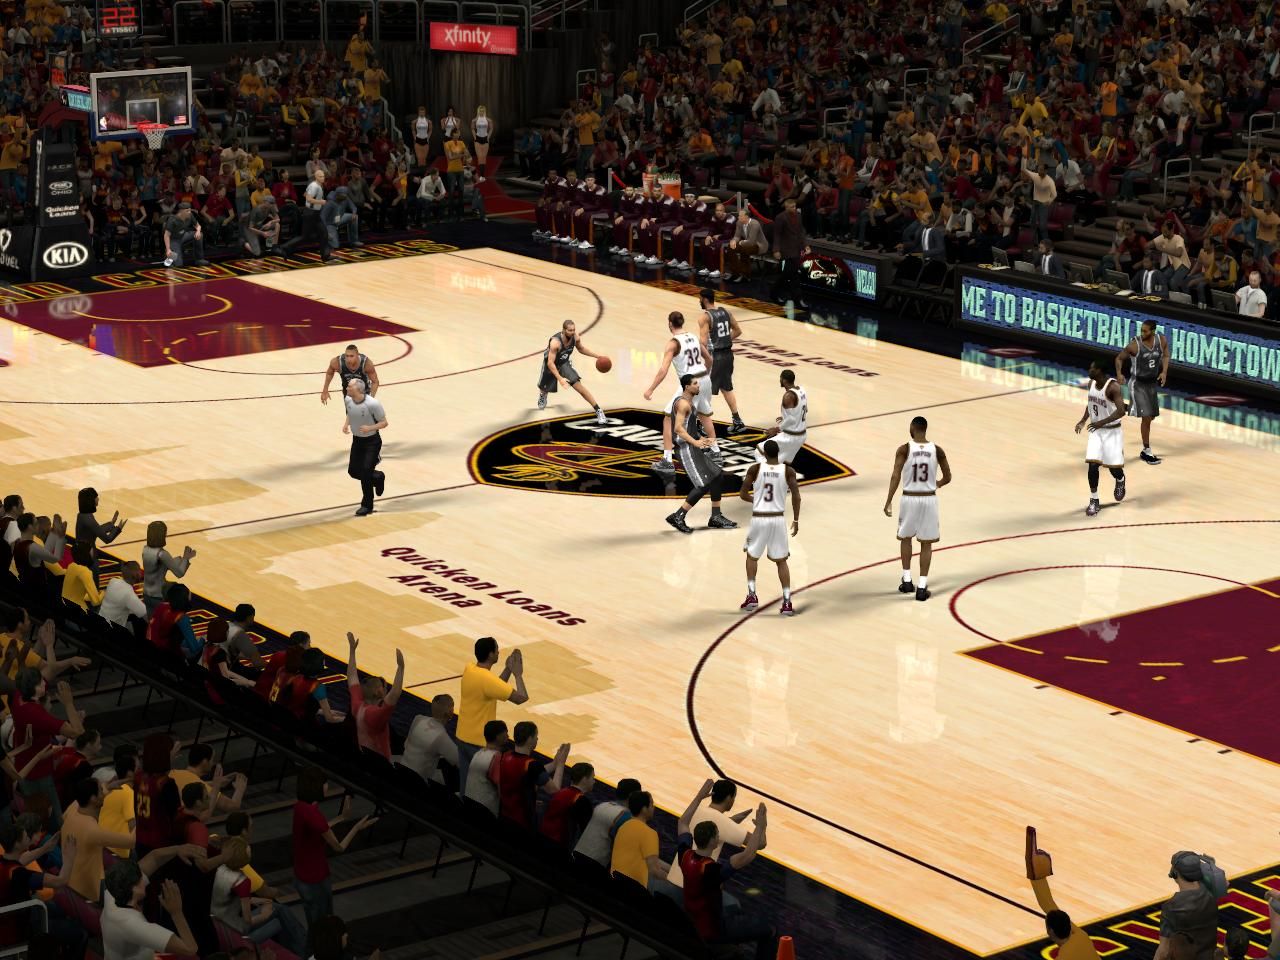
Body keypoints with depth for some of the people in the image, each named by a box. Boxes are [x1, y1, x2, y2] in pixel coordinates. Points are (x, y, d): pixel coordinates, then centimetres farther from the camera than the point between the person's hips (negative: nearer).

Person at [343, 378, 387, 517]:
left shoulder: (373, 404, -27)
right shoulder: (348, 400, -10)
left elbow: (384, 423, -16)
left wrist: (370, 428, -34)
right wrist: (346, 424, -7)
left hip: (372, 441, -6)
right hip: (357, 440, 6)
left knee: (366, 470, -14)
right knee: (353, 471, 7)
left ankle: (367, 505, 3)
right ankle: (378, 477, 37)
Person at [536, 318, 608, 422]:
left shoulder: (575, 338, -22)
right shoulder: (555, 342, -40)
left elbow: (581, 349, 1)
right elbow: (550, 363, -37)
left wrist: (598, 356, -8)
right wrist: (560, 378, -45)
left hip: (565, 363, 2)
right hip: (550, 365, -2)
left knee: (579, 386, -16)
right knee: (544, 389, 24)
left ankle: (599, 412, -15)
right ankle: (542, 396, 65)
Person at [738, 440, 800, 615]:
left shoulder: (755, 469, -5)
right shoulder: (788, 471, -4)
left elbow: (743, 494, -1)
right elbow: (796, 497, -9)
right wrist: (796, 520, 1)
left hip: (758, 518, 0)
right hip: (778, 519, 0)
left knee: (752, 556, 22)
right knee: (781, 561, 10)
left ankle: (752, 595, 13)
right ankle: (787, 602, 2)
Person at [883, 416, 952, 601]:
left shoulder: (904, 449, -8)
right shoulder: (937, 450, -2)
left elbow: (895, 476, -15)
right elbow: (947, 478, 5)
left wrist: (888, 502, -13)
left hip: (909, 499, -1)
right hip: (929, 499, 1)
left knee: (905, 538, 21)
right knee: (926, 543, 7)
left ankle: (907, 580, 21)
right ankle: (922, 586, 2)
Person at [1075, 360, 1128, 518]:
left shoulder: (1113, 387, -24)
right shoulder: (1091, 383, -1)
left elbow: (1121, 411, -29)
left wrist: (1101, 422, -33)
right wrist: (1083, 421, 6)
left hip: (1112, 432, -5)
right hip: (1096, 431, 5)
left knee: (1114, 467, 2)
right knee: (1093, 465, -8)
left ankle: (1120, 481, 39)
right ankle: (1094, 501, 2)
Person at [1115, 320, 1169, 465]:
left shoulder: (1161, 340, -8)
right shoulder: (1135, 345, -20)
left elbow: (1165, 356, 9)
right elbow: (1119, 358, -6)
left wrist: (1164, 372, -7)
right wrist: (1119, 374, -22)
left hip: (1152, 383, 6)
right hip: (1138, 385, -6)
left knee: (1151, 417, 13)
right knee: (1146, 417, -12)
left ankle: (1145, 451, 28)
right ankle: (1147, 452, -2)